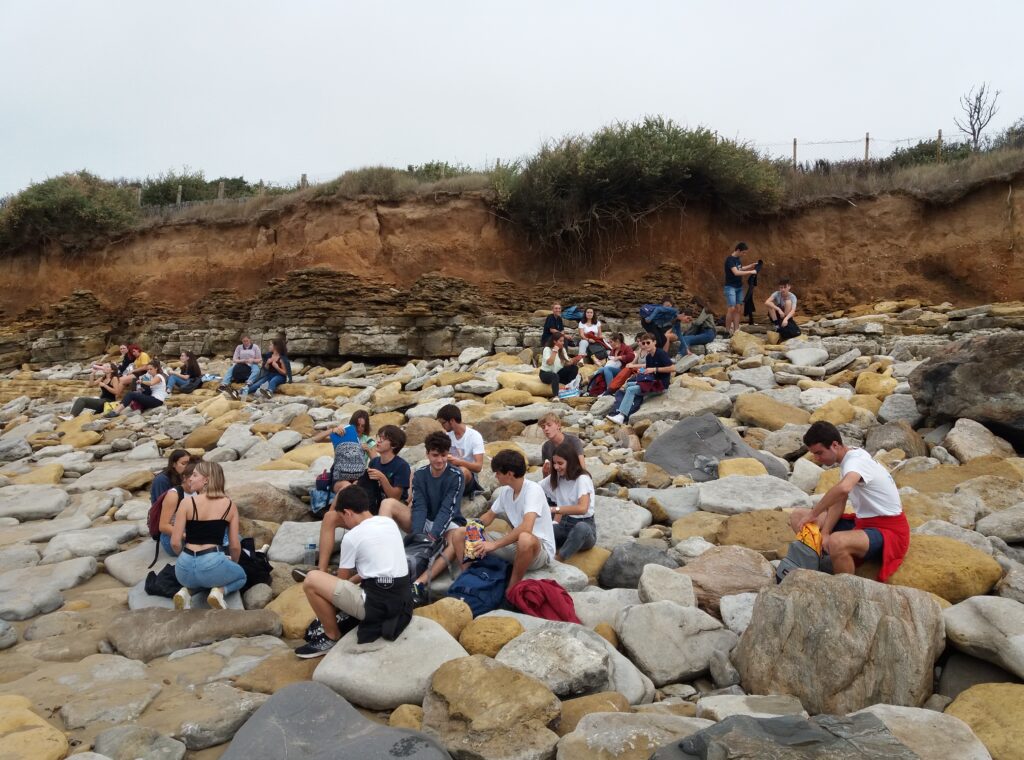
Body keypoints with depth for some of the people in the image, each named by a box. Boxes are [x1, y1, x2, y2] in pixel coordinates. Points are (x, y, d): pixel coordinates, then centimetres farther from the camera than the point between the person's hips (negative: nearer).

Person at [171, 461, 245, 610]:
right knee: (241, 576, 31)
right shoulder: (230, 505, 3)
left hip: (185, 568, 2)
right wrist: (233, 564, 28)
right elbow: (235, 546, 7)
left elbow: (175, 543, -1)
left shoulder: (187, 503, -1)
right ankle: (219, 590, 0)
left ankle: (187, 591, 7)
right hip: (212, 564, -2)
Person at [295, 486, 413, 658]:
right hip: (402, 599, 8)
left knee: (311, 580, -3)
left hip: (377, 603, -8)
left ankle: (332, 637, 10)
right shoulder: (390, 522, 11)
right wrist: (352, 580, 30)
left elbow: (342, 578, 7)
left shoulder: (352, 536, -8)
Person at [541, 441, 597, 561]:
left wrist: (554, 509, -32)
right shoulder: (556, 477, 7)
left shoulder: (582, 479, -15)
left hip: (584, 526, -5)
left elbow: (582, 508, -31)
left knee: (581, 528, -42)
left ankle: (556, 561, -30)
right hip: (564, 525, 5)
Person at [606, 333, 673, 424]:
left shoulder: (661, 353, -13)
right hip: (651, 382, 9)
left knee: (631, 390, -21)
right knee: (626, 386, -2)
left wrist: (654, 369, -22)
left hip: (661, 384, -9)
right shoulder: (648, 356, 11)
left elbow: (672, 368, -22)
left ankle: (621, 416, -25)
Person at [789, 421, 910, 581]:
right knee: (797, 517, 6)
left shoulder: (856, 461, -23)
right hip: (863, 522, 10)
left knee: (837, 542, -40)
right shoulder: (849, 457, 5)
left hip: (889, 531, -10)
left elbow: (843, 489, -46)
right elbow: (839, 501, 3)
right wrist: (824, 533, -11)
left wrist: (813, 514, -33)